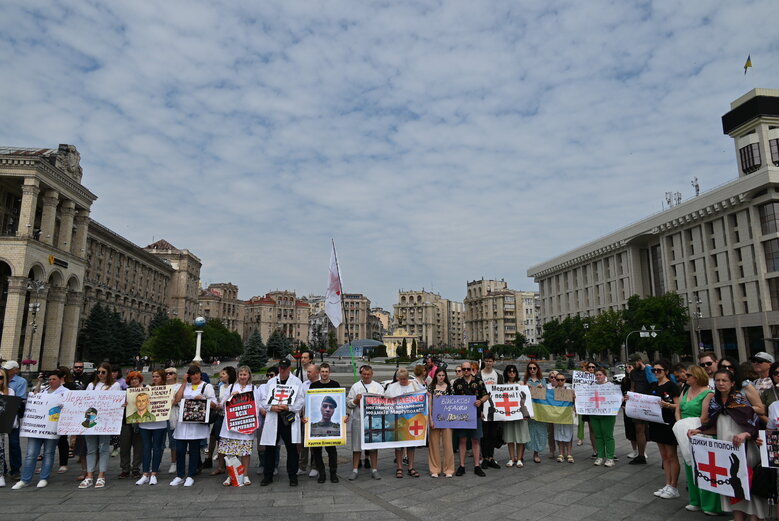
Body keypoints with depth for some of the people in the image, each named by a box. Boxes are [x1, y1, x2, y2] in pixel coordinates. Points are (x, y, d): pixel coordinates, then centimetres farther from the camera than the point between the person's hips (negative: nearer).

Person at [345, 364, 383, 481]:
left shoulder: (378, 387, 11)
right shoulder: (355, 387, 7)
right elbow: (348, 404, 5)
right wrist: (356, 400, -13)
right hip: (358, 420, -1)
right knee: (357, 446, 2)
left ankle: (374, 469, 15)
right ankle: (355, 470, 11)